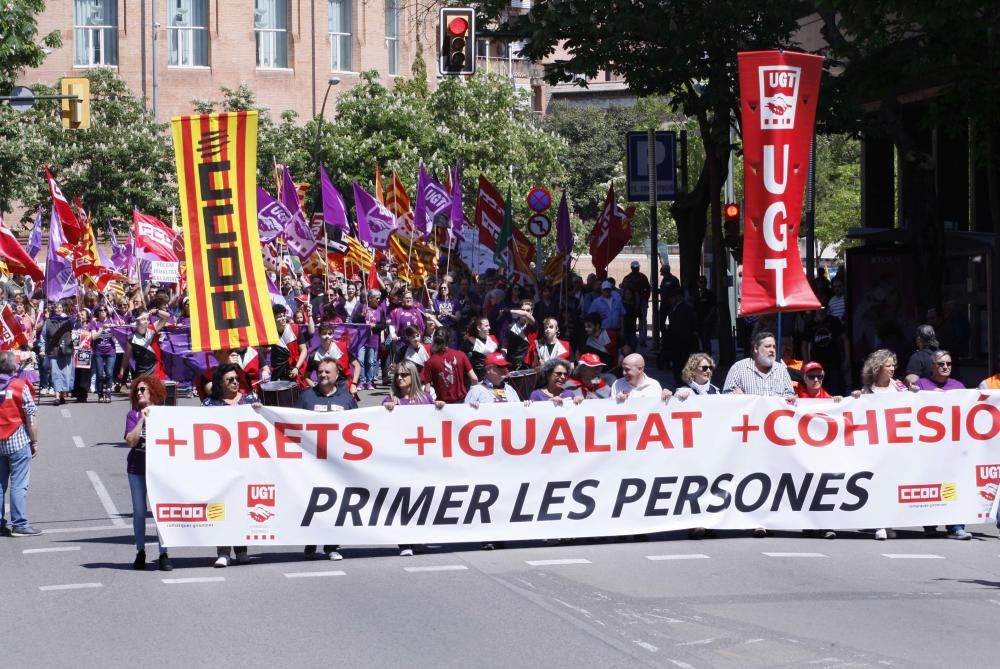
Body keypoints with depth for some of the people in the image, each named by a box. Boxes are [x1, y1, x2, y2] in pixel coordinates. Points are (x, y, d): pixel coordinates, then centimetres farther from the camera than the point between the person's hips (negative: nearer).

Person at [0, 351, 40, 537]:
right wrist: (35, 442, 0)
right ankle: (19, 524, -2)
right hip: (18, 442, -4)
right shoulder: (20, 387, -10)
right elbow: (30, 418, -10)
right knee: (19, 485, -2)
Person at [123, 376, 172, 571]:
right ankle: (140, 553, 13)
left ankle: (163, 554, -3)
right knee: (139, 510, 5)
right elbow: (131, 441, -9)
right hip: (137, 468, 1)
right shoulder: (133, 415, 4)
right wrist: (142, 419, -13)